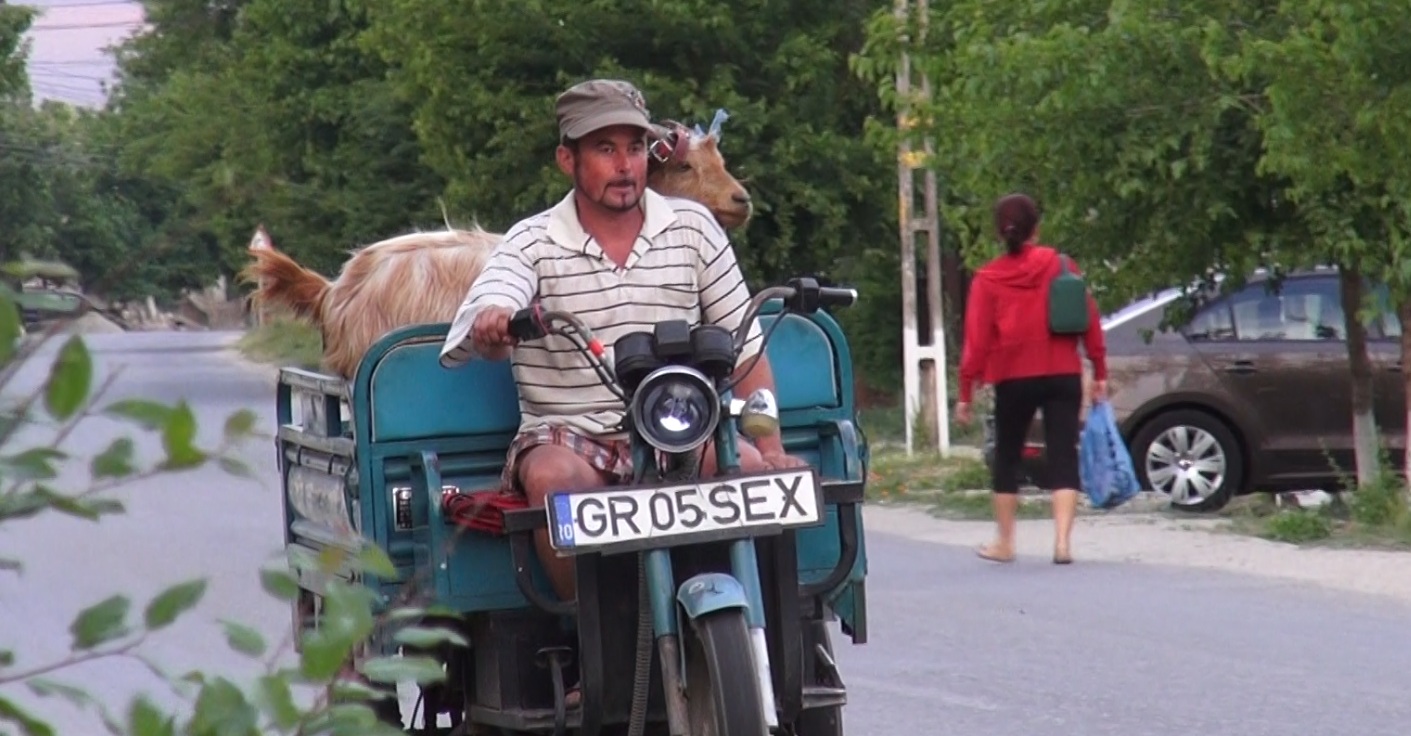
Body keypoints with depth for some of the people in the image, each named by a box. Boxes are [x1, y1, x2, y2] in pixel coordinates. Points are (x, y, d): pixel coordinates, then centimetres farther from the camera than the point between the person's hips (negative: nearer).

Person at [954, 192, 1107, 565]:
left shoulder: (988, 279, -2)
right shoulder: (1061, 266, 1)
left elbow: (976, 338, -3)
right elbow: (1090, 319, 1)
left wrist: (966, 392, 0)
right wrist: (1099, 372, 7)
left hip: (1014, 379, 0)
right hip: (1063, 376, 0)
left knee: (1007, 457, 15)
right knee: (1063, 457, -1)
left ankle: (1005, 543, 20)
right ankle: (1062, 541, -14)